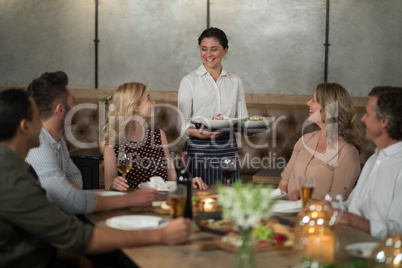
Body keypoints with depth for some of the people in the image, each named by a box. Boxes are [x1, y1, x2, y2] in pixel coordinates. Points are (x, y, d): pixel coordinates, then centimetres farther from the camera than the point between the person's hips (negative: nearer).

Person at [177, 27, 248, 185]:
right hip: (199, 151, -3)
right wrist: (197, 133, -22)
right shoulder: (189, 81, 3)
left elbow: (242, 118, 15)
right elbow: (182, 123, -2)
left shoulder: (235, 82, 13)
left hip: (228, 150, 3)